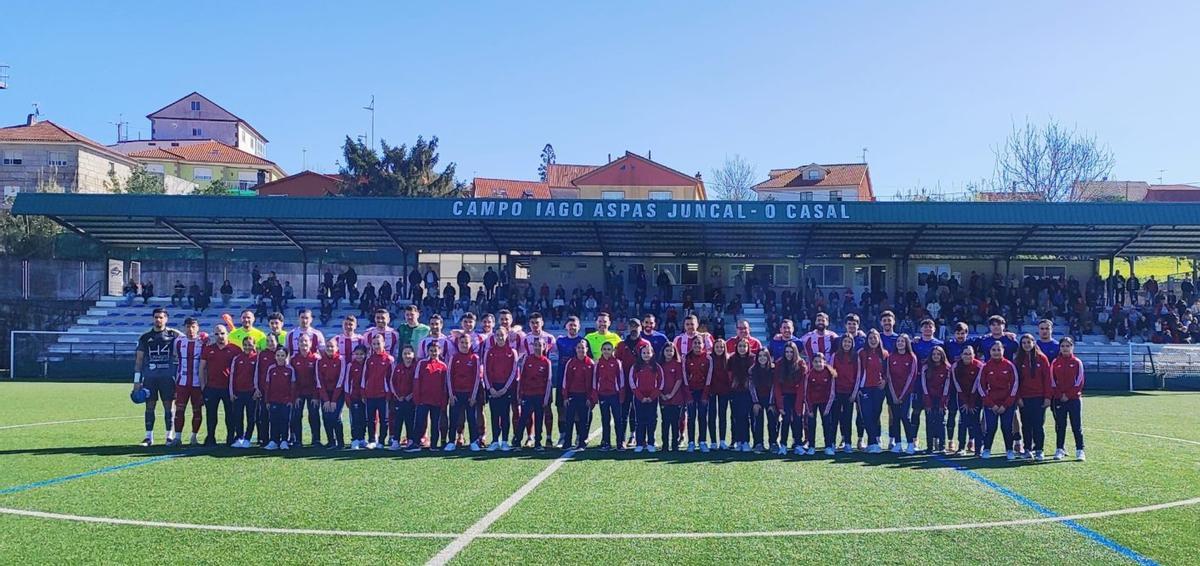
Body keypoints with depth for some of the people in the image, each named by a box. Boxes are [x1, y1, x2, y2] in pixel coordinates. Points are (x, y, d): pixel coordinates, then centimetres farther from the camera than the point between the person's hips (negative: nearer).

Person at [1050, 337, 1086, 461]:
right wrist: (1060, 395, -7)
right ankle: (1059, 450, 12)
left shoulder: (1077, 362, 2)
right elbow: (1052, 381, 3)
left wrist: (1068, 395, -9)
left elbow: (1079, 381, -2)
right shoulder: (1055, 363, 6)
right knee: (1060, 426, 5)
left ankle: (1080, 451, 2)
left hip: (1074, 398, -2)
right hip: (1059, 399, 2)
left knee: (1077, 426, -1)